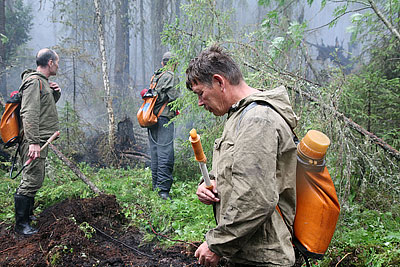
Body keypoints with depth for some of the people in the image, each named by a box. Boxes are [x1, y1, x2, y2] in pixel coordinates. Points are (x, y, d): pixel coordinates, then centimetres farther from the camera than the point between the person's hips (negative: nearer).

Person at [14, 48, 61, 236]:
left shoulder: (42, 82, 18)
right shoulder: (34, 81, -13)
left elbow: (48, 106, 31)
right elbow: (29, 113, -22)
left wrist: (56, 93, 11)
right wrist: (33, 142, -27)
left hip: (40, 140, 11)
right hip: (34, 140, -10)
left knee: (35, 179, 17)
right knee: (32, 180, -9)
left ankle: (27, 215, 30)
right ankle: (21, 224, -2)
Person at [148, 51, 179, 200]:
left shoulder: (156, 76, 15)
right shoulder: (171, 77, -9)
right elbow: (174, 99, -13)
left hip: (152, 119, 8)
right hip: (164, 119, -8)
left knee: (155, 153, 13)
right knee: (166, 155, -9)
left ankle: (156, 186, 20)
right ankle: (163, 189, -11)